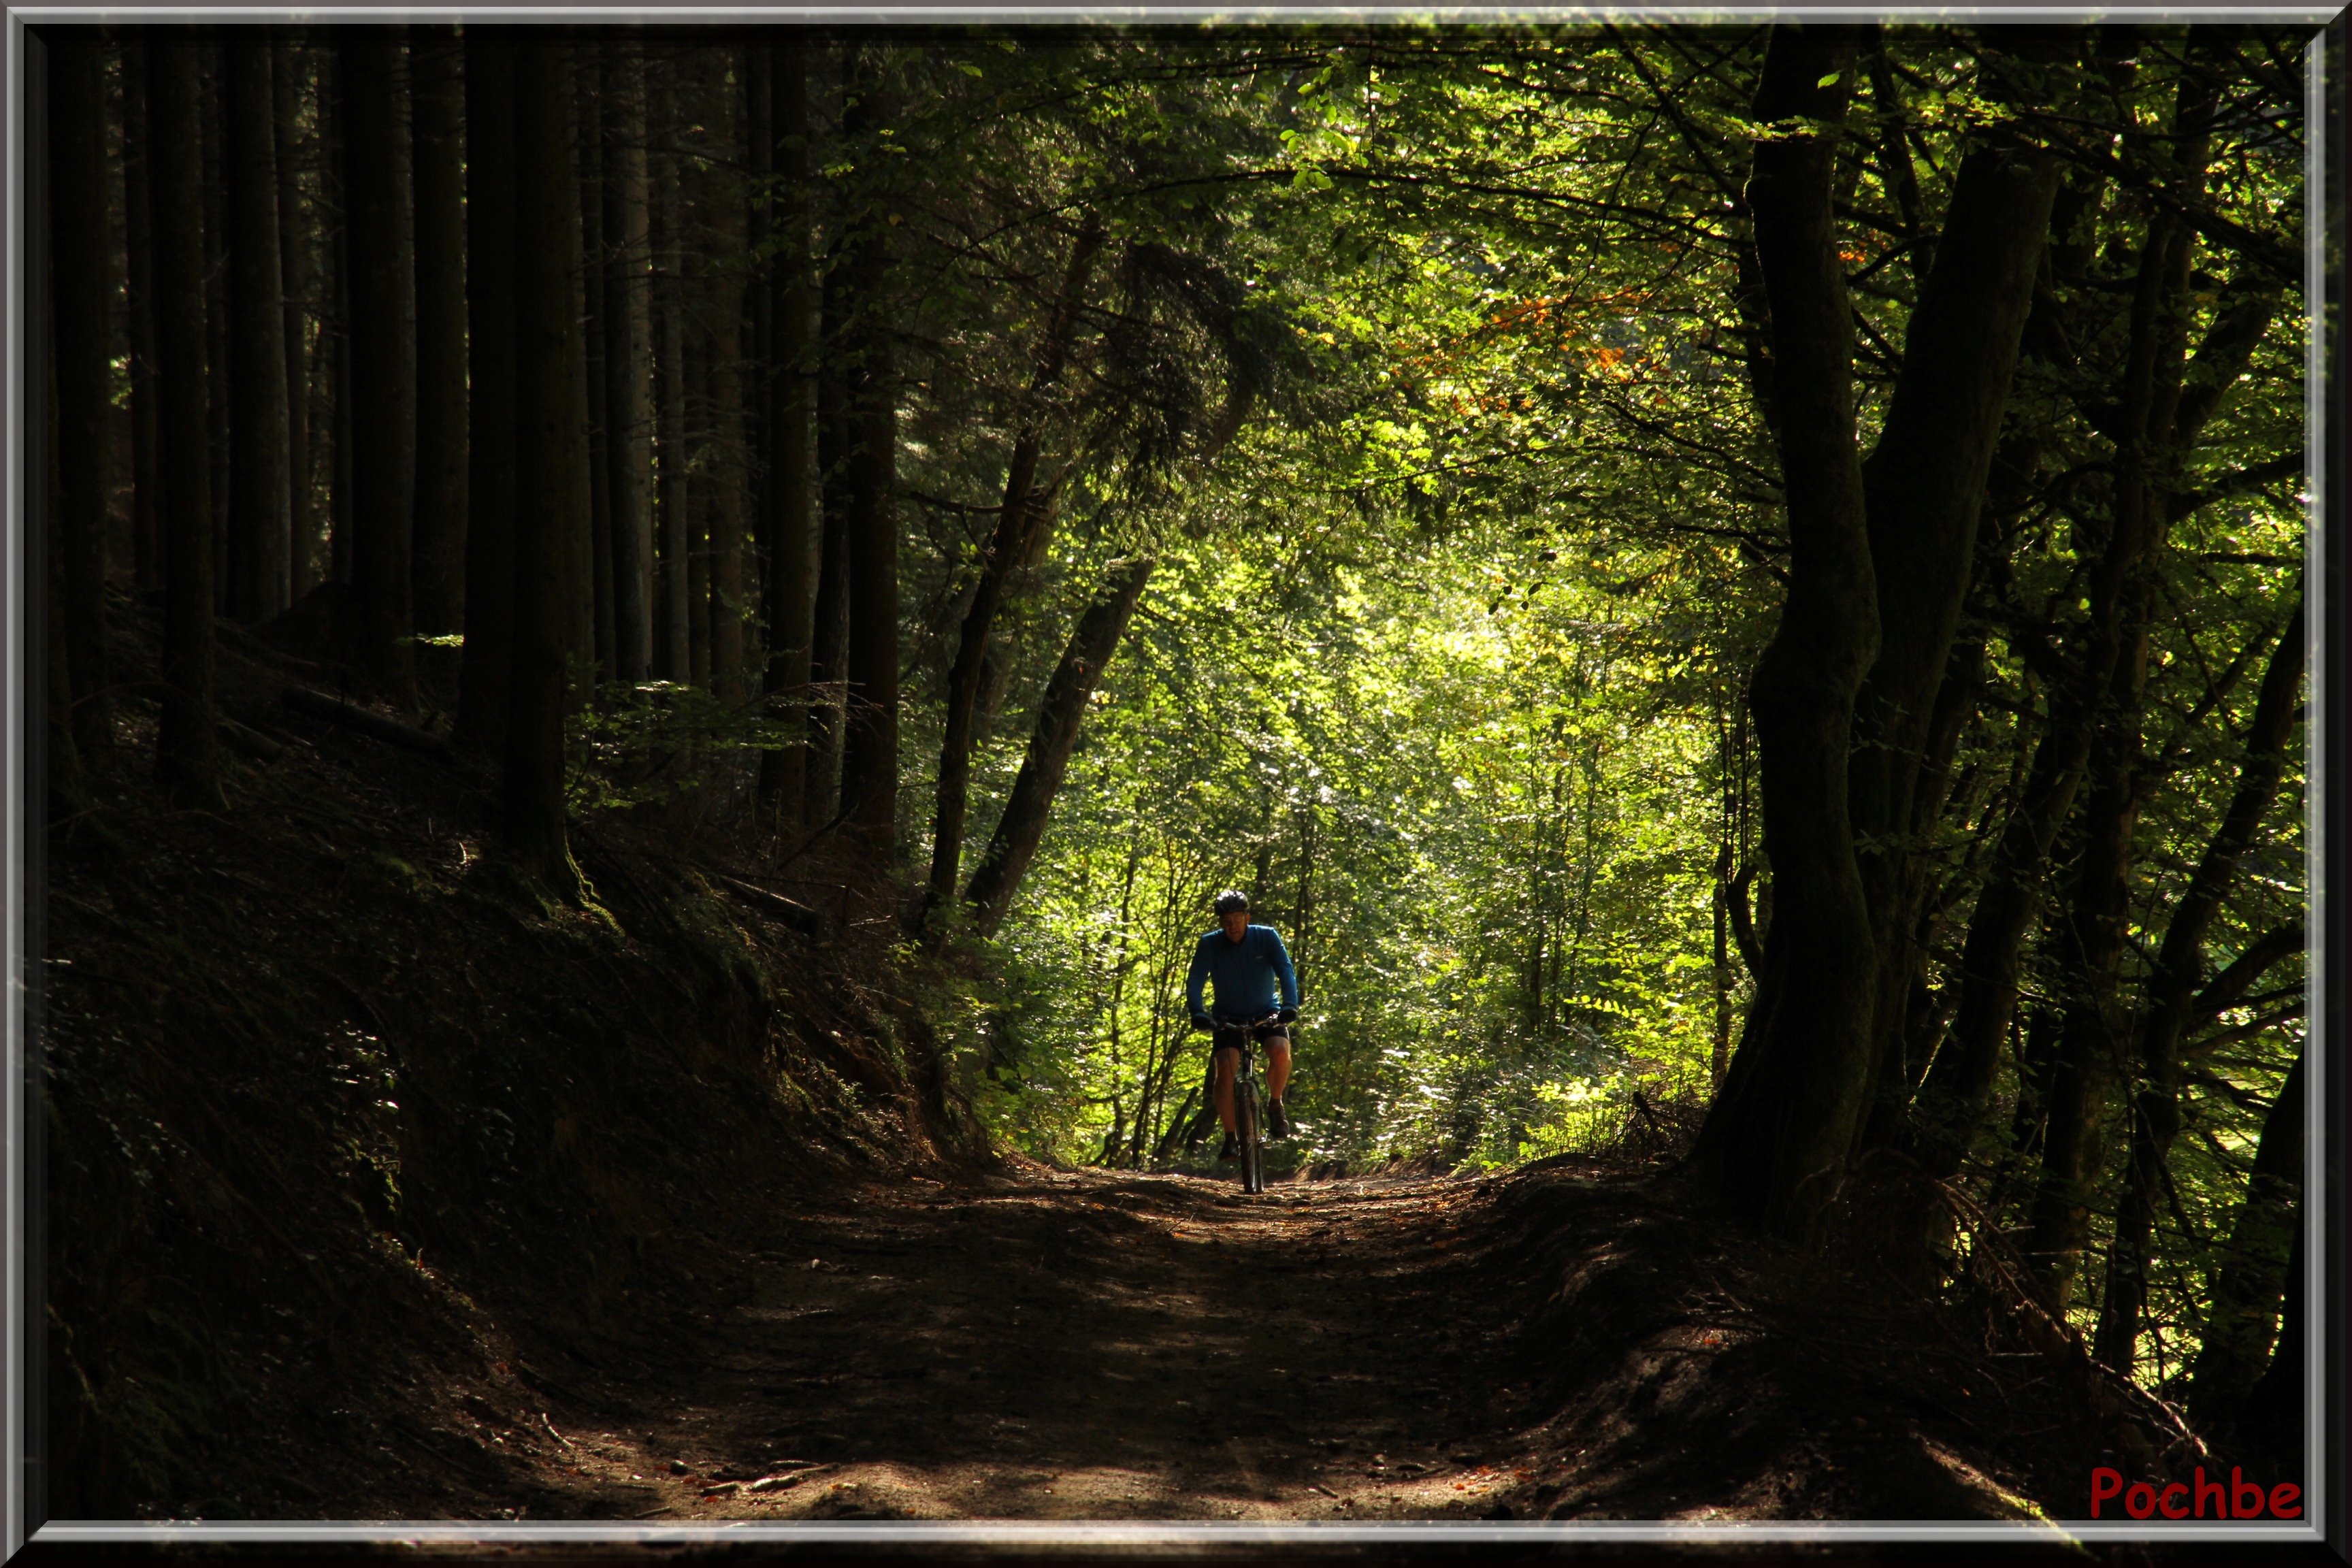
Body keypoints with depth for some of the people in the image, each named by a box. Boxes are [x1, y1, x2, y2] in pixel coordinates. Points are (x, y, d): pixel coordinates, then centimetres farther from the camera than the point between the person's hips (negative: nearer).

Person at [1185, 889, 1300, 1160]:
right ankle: (1230, 1138, -10)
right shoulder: (1210, 944, -14)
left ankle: (1275, 1105, -3)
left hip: (1267, 1012, 0)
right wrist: (1197, 1013, -40)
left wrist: (1289, 1004, -40)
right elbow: (1195, 981, -21)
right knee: (1226, 1070, -21)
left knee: (1281, 1051, -29)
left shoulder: (1267, 937, -14)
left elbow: (1286, 971, -22)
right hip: (1229, 1016, 0)